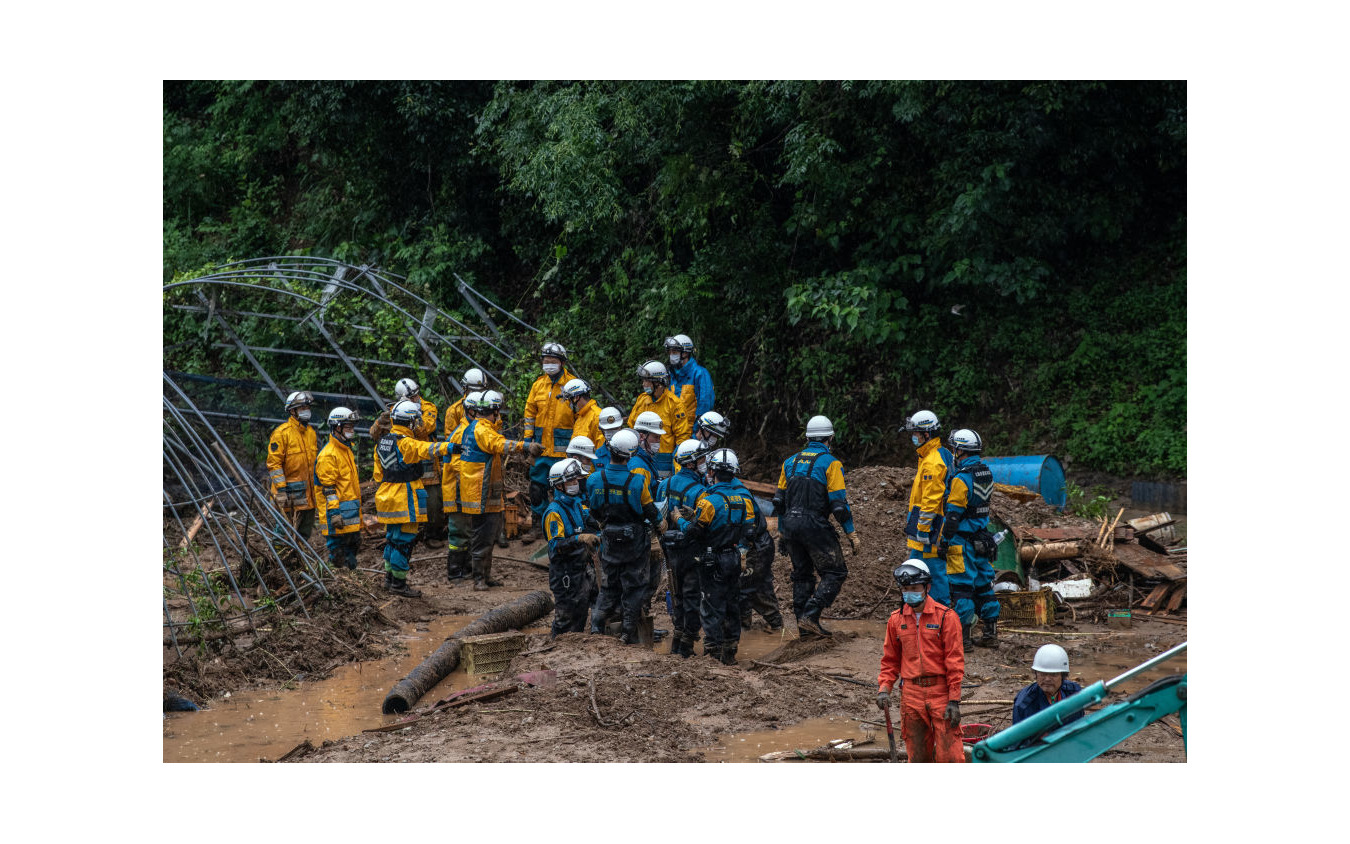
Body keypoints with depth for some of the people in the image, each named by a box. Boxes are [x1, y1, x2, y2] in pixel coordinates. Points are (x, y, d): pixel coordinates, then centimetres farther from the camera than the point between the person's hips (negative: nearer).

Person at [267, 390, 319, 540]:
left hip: (308, 493, 7)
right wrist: (281, 489, -19)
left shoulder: (311, 432, 13)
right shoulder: (281, 433, -11)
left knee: (305, 532, 12)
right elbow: (274, 463, -14)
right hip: (290, 494, -7)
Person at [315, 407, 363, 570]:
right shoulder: (328, 455, -14)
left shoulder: (346, 450, 18)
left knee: (353, 545, 14)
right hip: (338, 509, -10)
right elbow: (328, 488, -18)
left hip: (352, 512, 10)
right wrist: (334, 513, -23)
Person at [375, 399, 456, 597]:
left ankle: (389, 577, 28)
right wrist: (448, 447, -51)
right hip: (404, 500, -9)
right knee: (404, 541, -3)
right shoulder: (406, 443, -18)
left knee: (392, 538, 19)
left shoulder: (383, 442, 11)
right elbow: (426, 449, -37)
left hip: (387, 497, 9)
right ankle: (398, 583, -1)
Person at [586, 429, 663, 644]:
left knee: (609, 587, 16)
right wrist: (660, 523, 14)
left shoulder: (594, 480, -11)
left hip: (609, 541, 3)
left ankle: (596, 628, 5)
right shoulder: (636, 482, -19)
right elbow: (650, 511, -8)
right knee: (633, 587, 10)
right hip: (634, 541, -3)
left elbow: (594, 512, 3)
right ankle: (628, 633, 11)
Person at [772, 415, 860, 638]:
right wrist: (852, 533, -6)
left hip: (790, 525, 6)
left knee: (802, 574, 17)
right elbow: (838, 502, -11)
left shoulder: (790, 462, 12)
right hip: (815, 525, -6)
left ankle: (803, 624, 16)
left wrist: (781, 532, 23)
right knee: (835, 573, 2)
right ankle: (810, 616, -11)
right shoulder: (830, 463, -6)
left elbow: (779, 500, 15)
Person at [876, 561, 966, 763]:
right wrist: (884, 688, 0)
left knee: (948, 754, -8)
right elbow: (890, 660, 16)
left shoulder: (946, 617, -4)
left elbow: (955, 661, -5)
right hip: (911, 694, 4)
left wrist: (954, 700, -10)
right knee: (918, 755, 7)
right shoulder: (896, 620, 8)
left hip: (941, 693, -3)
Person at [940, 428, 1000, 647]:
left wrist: (944, 541, -14)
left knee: (961, 587, -4)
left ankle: (962, 635, -2)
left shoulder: (961, 479, -18)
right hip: (981, 538, 8)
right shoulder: (986, 473, 8)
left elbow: (953, 514, -18)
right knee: (983, 584, 13)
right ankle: (991, 632, 16)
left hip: (962, 540, -8)